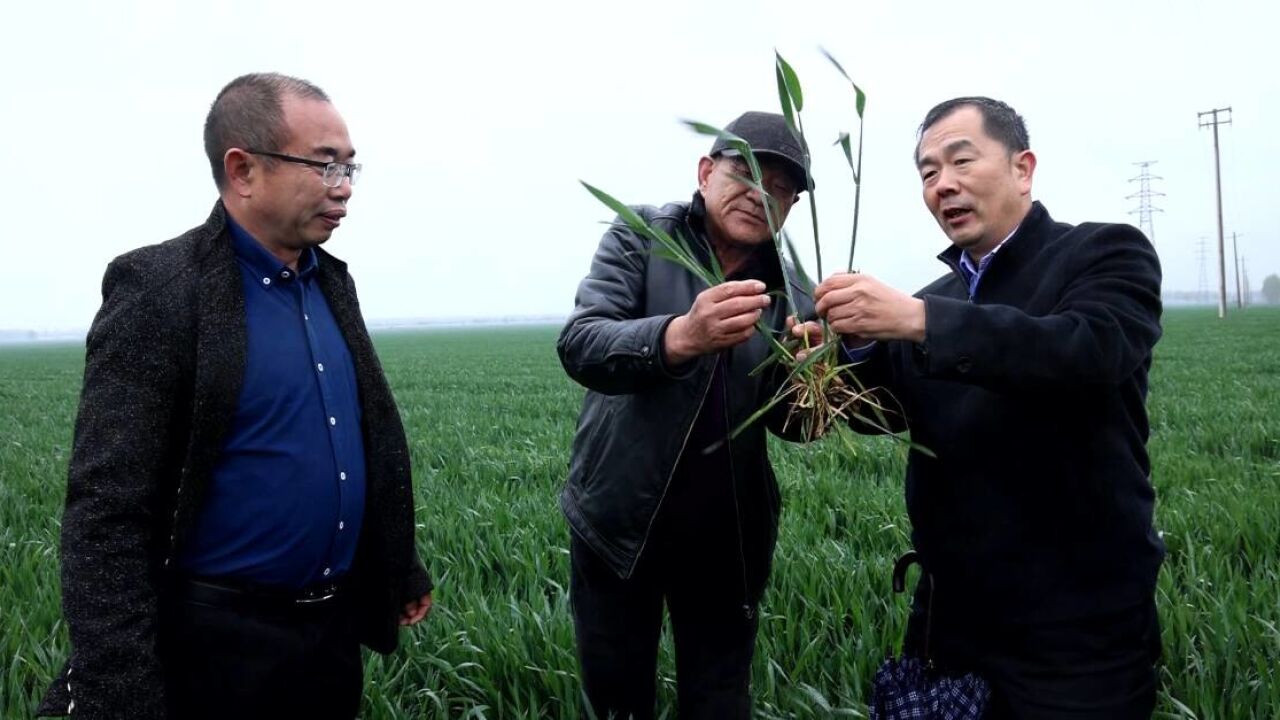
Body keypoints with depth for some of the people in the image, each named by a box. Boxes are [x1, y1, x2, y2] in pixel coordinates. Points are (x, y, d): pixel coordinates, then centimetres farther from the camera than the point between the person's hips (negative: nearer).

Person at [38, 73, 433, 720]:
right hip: (218, 650, -6)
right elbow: (105, 514, -19)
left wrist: (401, 568, 17)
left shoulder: (332, 280, 6)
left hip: (335, 631, 7)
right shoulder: (157, 289, -16)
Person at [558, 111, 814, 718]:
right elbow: (579, 347, -22)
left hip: (727, 535, 2)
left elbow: (788, 422, 1)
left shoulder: (787, 288, 1)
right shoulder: (640, 237, -7)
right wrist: (682, 336, -41)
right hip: (617, 524, -2)